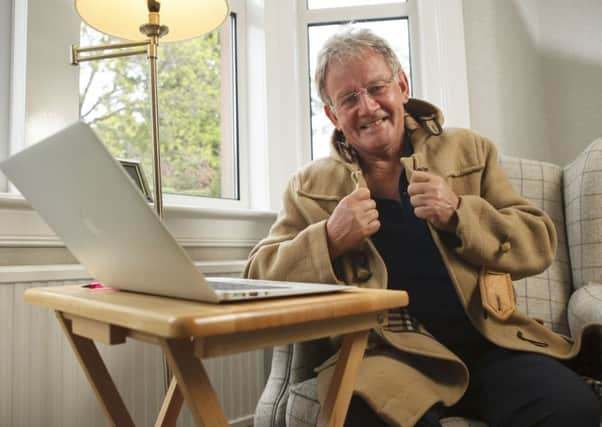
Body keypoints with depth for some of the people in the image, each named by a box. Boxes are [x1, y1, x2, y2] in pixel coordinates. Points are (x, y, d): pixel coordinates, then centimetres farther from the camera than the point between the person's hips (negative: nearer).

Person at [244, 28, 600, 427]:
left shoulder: (469, 151, 12)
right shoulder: (310, 185, 8)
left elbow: (540, 243, 10)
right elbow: (258, 275, 5)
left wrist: (459, 213, -10)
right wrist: (330, 240, -13)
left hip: (488, 341, 3)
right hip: (388, 351, -2)